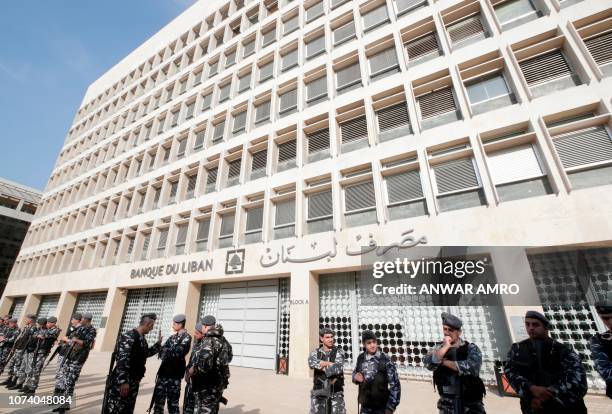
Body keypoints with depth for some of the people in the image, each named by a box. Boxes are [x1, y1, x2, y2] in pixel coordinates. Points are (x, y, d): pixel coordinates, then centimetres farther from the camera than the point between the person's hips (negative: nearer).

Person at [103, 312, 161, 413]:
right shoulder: (128, 337, -20)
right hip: (122, 382, -9)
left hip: (134, 381, 9)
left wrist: (158, 343, 15)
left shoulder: (142, 338, 7)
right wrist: (124, 381, -27)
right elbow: (122, 360, -25)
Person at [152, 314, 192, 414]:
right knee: (159, 396, 14)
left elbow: (179, 352, -19)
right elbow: (161, 352, 9)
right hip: (164, 370, 7)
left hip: (175, 373, -7)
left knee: (173, 400, 2)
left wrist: (167, 351, -7)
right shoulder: (172, 337, 12)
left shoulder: (186, 337, -11)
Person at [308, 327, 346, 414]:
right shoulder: (315, 353, 2)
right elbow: (312, 363, -20)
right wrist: (330, 364, -20)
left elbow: (338, 369, -19)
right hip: (319, 391, 1)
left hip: (336, 391, -1)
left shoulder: (339, 352, -3)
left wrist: (321, 365, -11)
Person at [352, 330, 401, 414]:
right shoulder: (361, 358, -4)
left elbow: (395, 386, -10)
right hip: (365, 407, 4)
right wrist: (355, 377, -10)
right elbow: (354, 373, 11)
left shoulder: (386, 361, -15)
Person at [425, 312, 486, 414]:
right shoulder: (439, 348, 1)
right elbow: (428, 364, -16)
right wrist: (445, 346, -18)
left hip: (471, 405, -2)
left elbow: (472, 368, -22)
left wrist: (444, 362, -14)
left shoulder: (471, 348, -5)